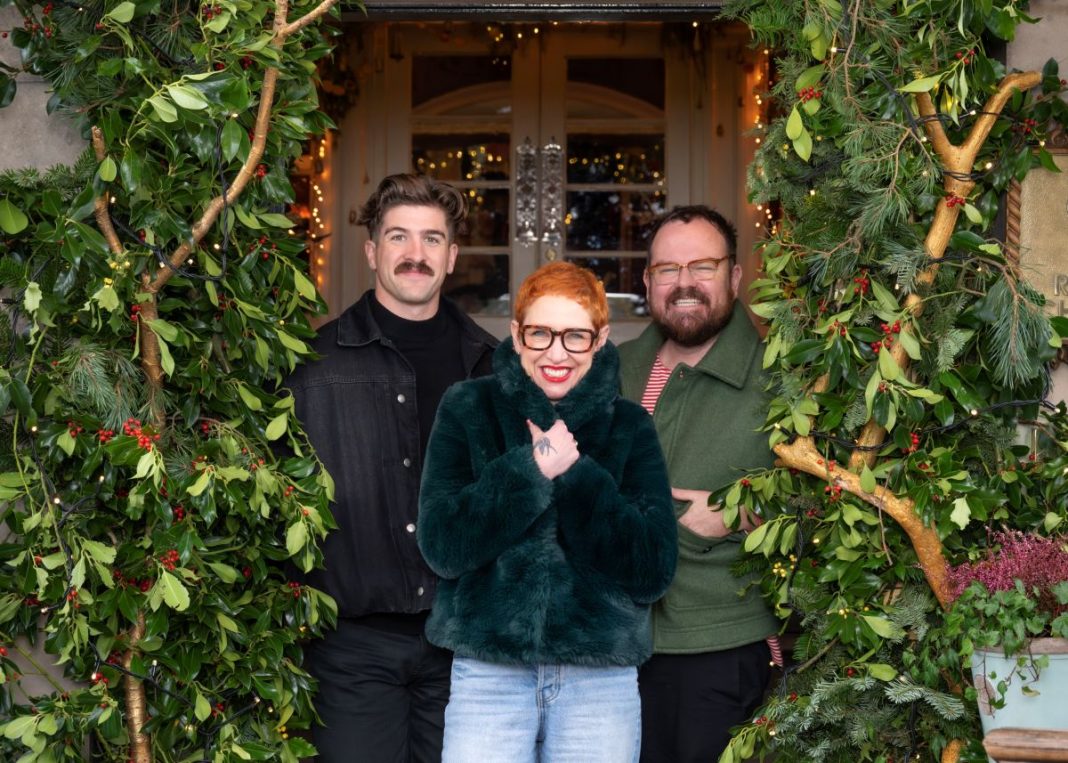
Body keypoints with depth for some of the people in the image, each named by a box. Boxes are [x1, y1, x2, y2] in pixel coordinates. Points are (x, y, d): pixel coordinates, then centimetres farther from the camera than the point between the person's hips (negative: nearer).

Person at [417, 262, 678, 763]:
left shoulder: (629, 426, 4)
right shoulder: (468, 409, 2)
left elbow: (654, 573, -5)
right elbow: (442, 548, -8)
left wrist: (576, 474, -13)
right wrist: (533, 467, -15)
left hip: (601, 679, 1)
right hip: (489, 672, -1)